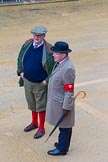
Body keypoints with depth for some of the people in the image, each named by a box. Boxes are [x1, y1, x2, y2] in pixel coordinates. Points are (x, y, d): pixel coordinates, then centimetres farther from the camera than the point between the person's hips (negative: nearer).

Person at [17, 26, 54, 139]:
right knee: (32, 104, 23)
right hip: (27, 81, 5)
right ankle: (34, 123, 44)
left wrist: (47, 80, -16)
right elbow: (20, 59, 12)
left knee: (41, 106, 10)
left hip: (40, 84, -5)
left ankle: (41, 128, 26)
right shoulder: (27, 45, -5)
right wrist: (20, 71, 3)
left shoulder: (48, 50, -20)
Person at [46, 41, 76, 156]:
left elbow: (69, 91, -23)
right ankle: (63, 143, 38)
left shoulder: (68, 68, -28)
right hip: (57, 100, 8)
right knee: (63, 125, 23)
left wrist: (66, 107, -18)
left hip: (62, 103, -8)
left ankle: (62, 149, 23)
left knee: (64, 126, 9)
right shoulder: (60, 63, 0)